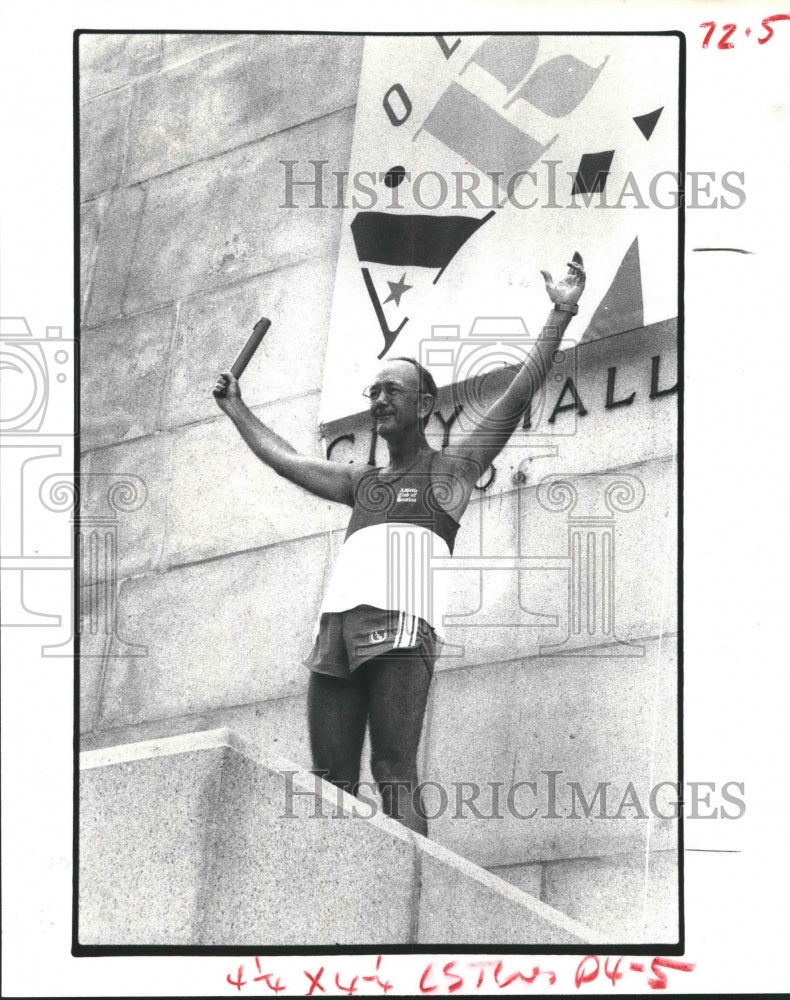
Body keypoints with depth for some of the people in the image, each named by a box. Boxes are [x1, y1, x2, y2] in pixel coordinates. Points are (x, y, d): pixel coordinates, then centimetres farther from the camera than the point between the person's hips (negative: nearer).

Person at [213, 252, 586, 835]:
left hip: (401, 627, -6)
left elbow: (520, 395, 11)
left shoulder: (450, 469, 17)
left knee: (395, 776, -19)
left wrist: (561, 314, 7)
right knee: (330, 784, -7)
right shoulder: (361, 483, 33)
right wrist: (237, 410, 54)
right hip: (336, 629, 6)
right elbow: (284, 459, 45)